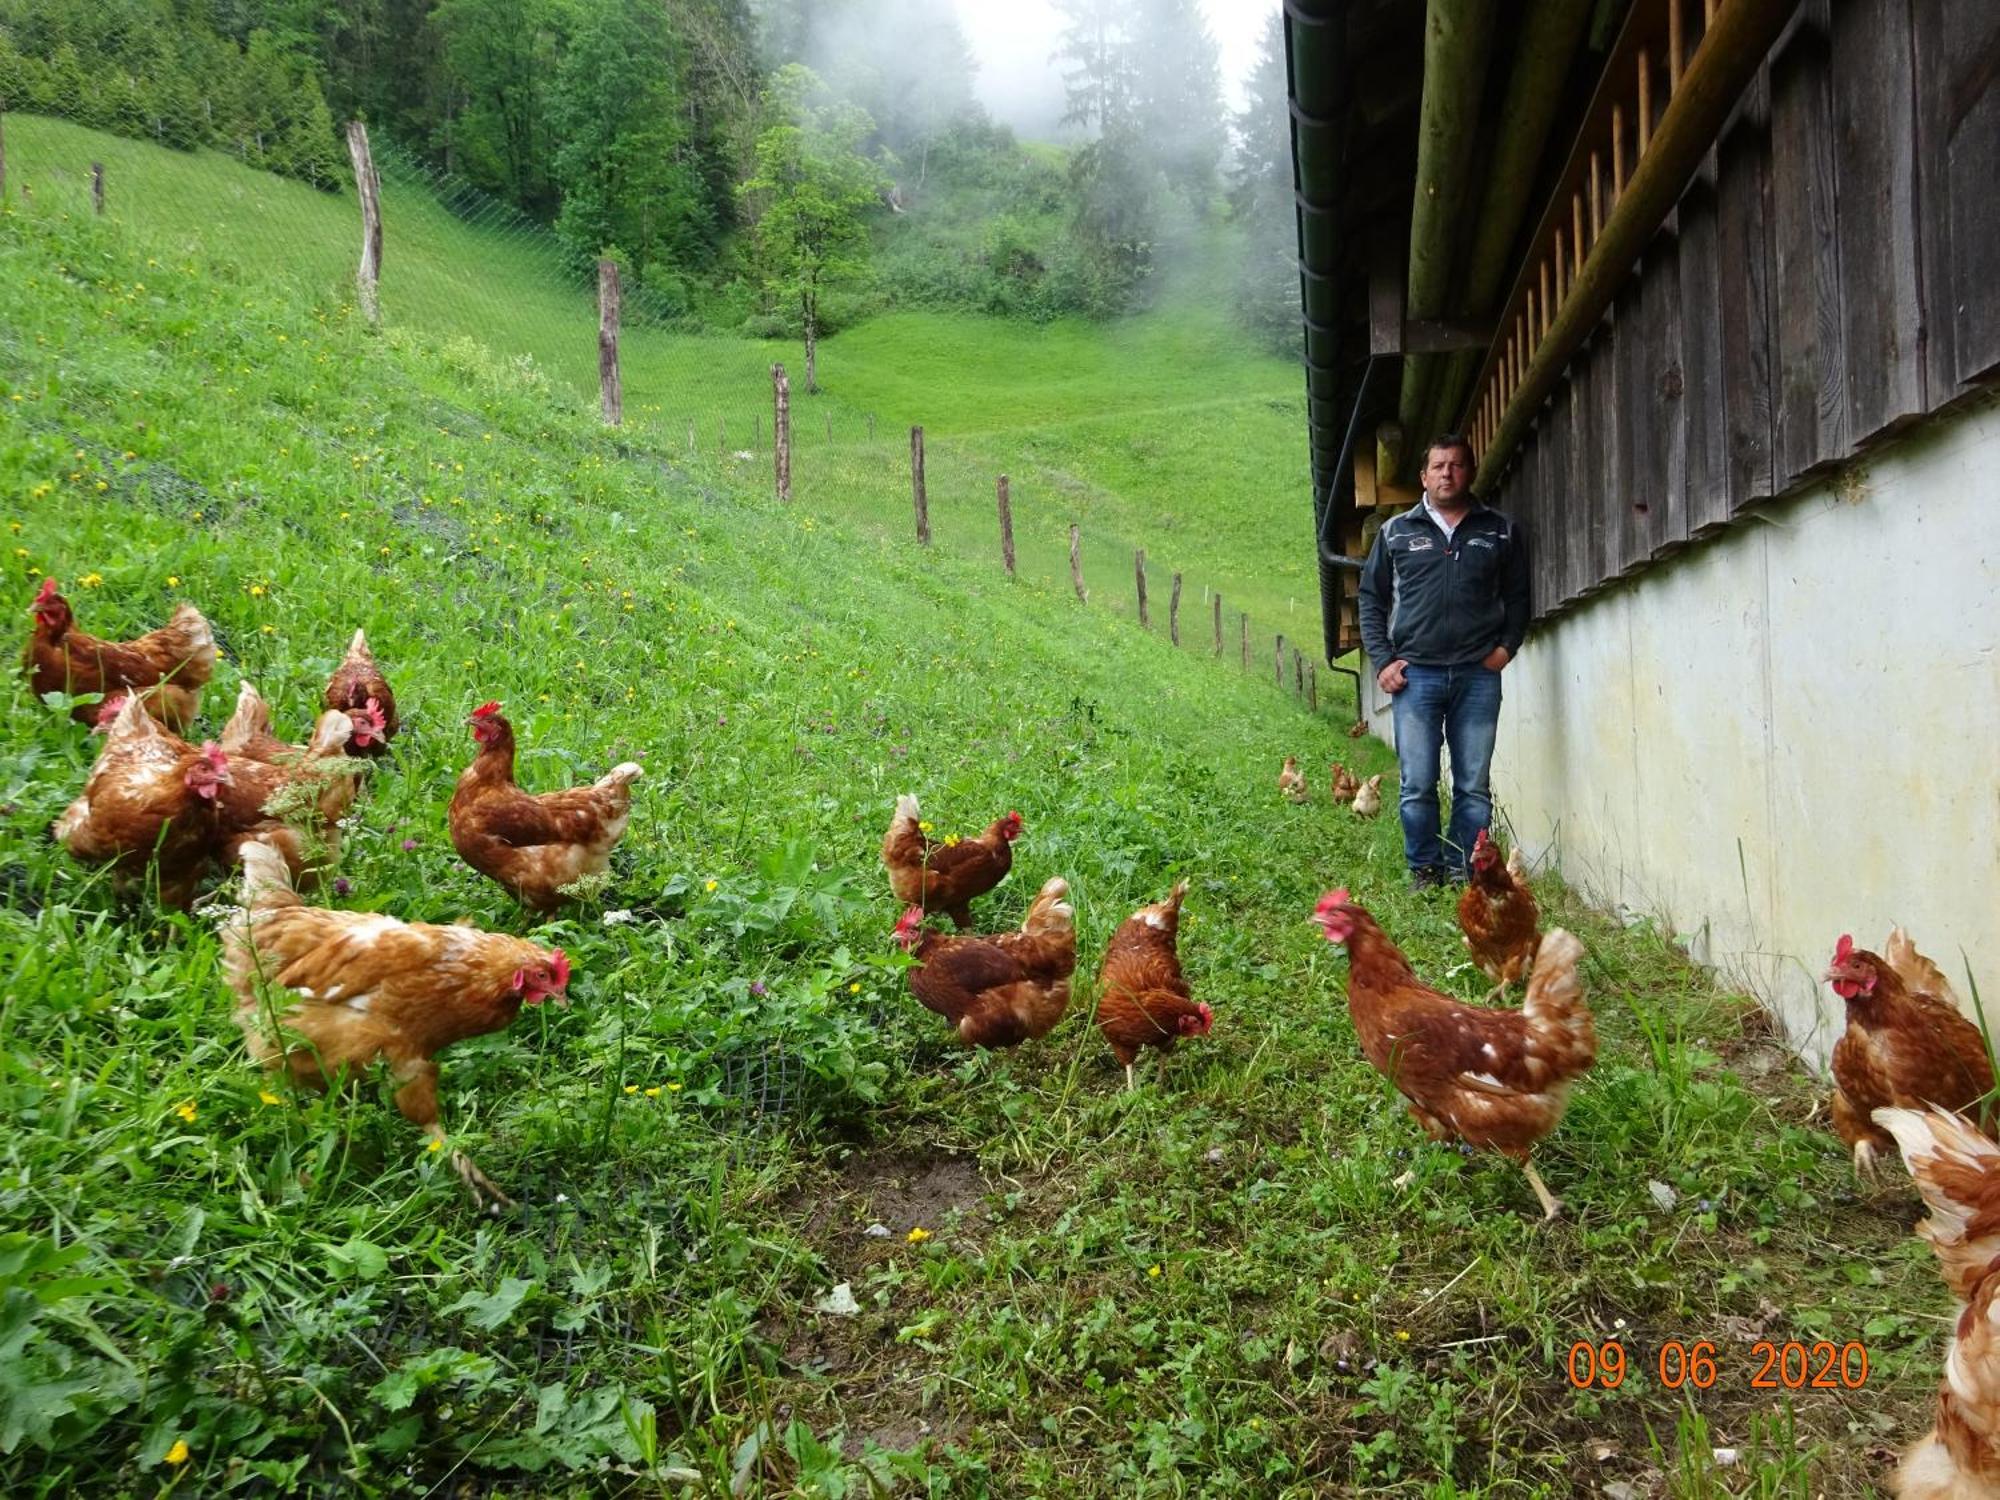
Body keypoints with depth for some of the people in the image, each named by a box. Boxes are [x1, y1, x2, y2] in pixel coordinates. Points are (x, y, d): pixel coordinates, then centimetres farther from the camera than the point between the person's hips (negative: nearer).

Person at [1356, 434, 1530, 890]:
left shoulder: (1502, 532, 12)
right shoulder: (1396, 532, 10)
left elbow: (1518, 596, 15)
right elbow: (1371, 598, 11)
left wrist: (1506, 647, 0)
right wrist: (1382, 660, 1)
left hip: (1478, 676, 1)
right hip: (1415, 673, 0)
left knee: (1474, 786, 2)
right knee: (1418, 785, -1)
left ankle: (1463, 872, 10)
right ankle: (1424, 871, 9)